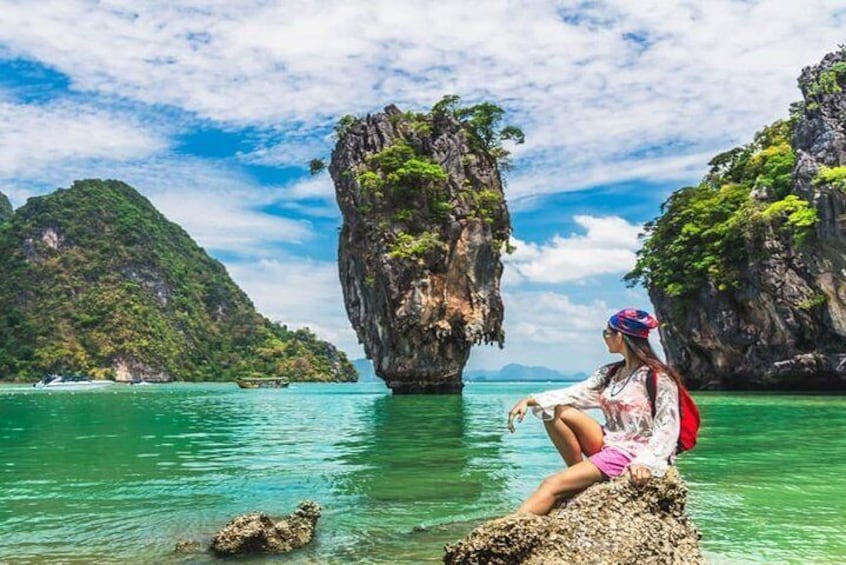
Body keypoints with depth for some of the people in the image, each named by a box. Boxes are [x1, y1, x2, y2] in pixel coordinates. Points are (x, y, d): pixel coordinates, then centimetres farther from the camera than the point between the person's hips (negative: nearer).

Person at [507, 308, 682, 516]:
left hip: (632, 454, -7)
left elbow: (668, 428, -14)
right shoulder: (609, 373, 12)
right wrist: (531, 400, -12)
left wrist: (646, 462, -28)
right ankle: (579, 475, -5)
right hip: (607, 444, 7)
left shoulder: (658, 378, -9)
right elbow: (577, 393, 1)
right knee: (557, 411, -10)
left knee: (552, 485, -21)